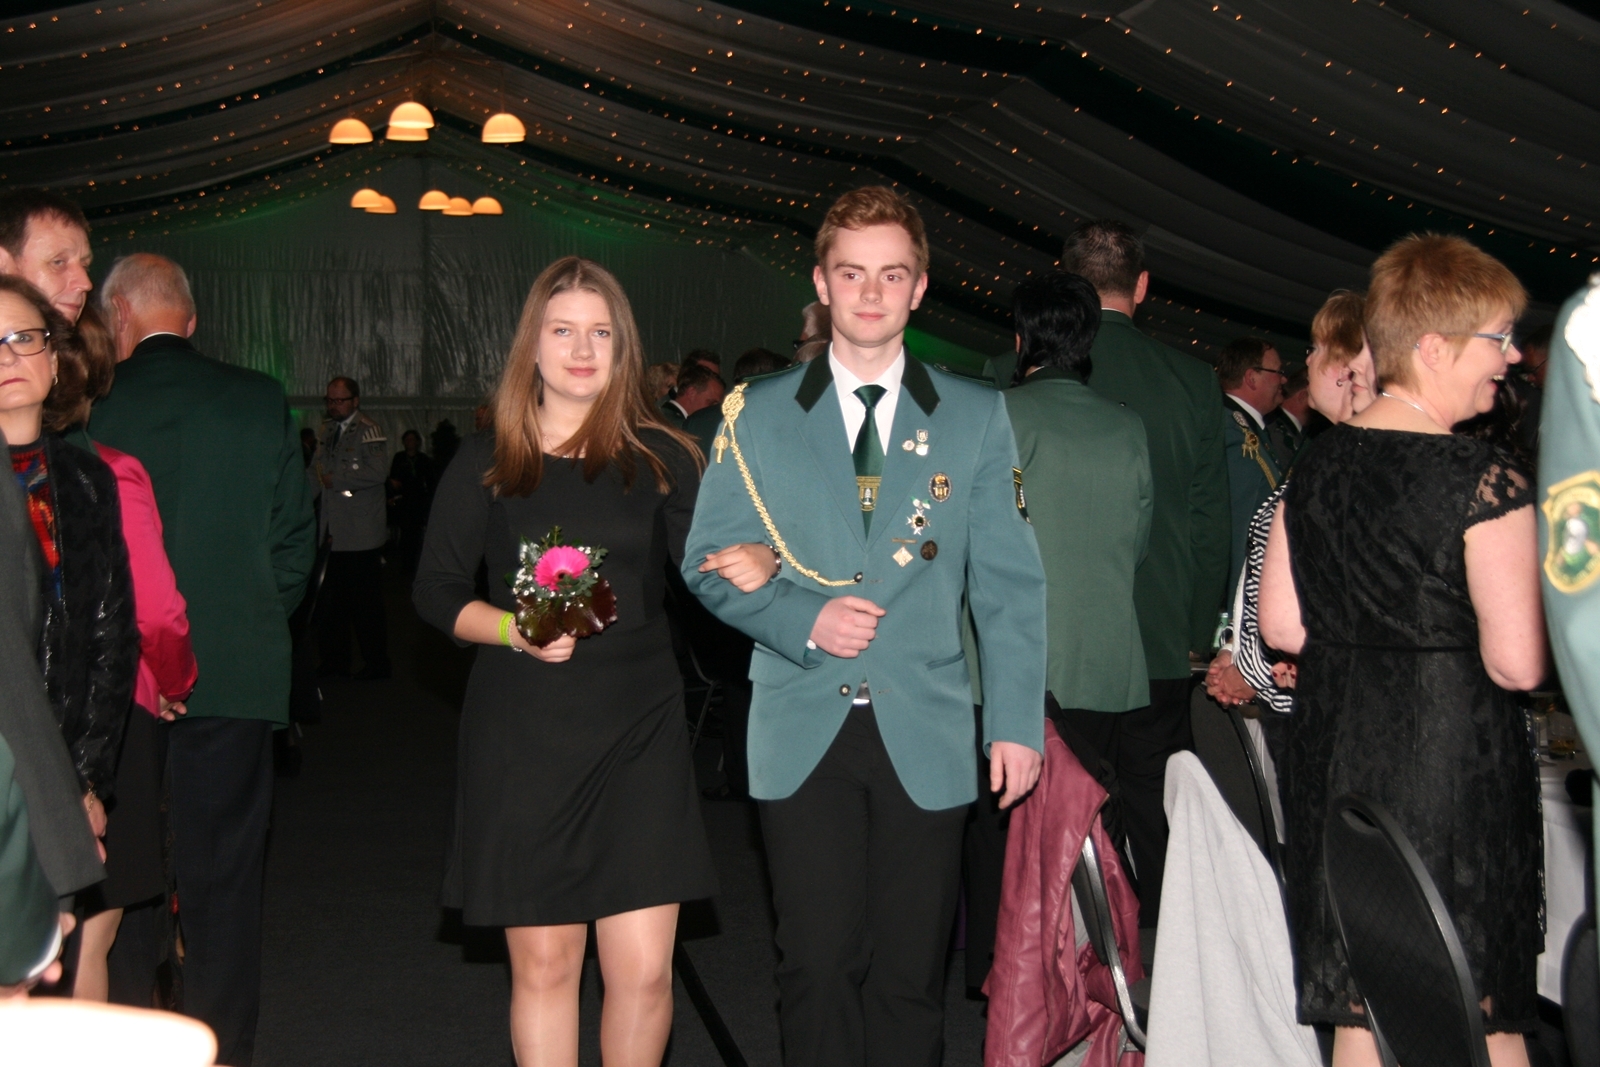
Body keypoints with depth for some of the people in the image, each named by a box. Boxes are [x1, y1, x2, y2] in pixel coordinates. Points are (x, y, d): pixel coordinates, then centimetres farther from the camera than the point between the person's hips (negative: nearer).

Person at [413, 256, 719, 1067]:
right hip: (521, 734, 0)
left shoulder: (661, 458, 6)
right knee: (542, 963, 7)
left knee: (644, 970, -2)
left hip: (638, 731, 1)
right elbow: (434, 590, 5)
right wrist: (513, 629, -13)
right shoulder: (487, 463, 4)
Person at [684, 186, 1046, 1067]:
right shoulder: (760, 415, 6)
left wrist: (1016, 722, -3)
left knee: (910, 972, 8)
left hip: (926, 735, 0)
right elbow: (708, 561, 5)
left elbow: (1009, 581, 3)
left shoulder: (977, 417, 6)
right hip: (803, 731, 0)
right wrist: (804, 620, -11)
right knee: (818, 968, 4)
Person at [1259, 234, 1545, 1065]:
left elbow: (1281, 625, 8)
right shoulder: (1483, 480, -15)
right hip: (1453, 759, -6)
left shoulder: (1318, 466, 4)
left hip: (1336, 749, 6)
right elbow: (1518, 662, -18)